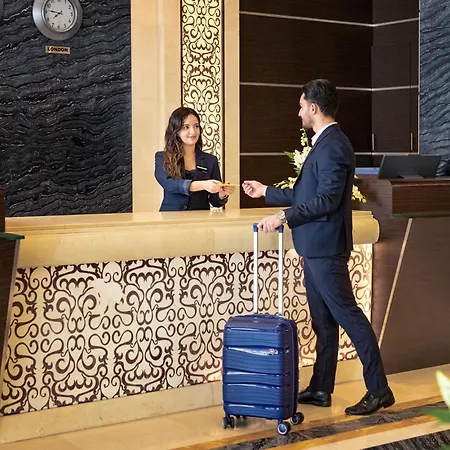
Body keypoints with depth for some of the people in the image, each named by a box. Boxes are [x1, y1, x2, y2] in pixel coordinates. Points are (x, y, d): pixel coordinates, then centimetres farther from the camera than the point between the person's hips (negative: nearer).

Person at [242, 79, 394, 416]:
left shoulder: (333, 147, -16)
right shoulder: (326, 144, 16)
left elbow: (327, 199, -24)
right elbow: (306, 195, 21)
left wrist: (284, 217, -23)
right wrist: (266, 192, 26)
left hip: (325, 248, -10)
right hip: (316, 247, 10)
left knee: (347, 314, -6)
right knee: (323, 322, 14)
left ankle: (379, 390, 1)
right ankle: (321, 389, 22)